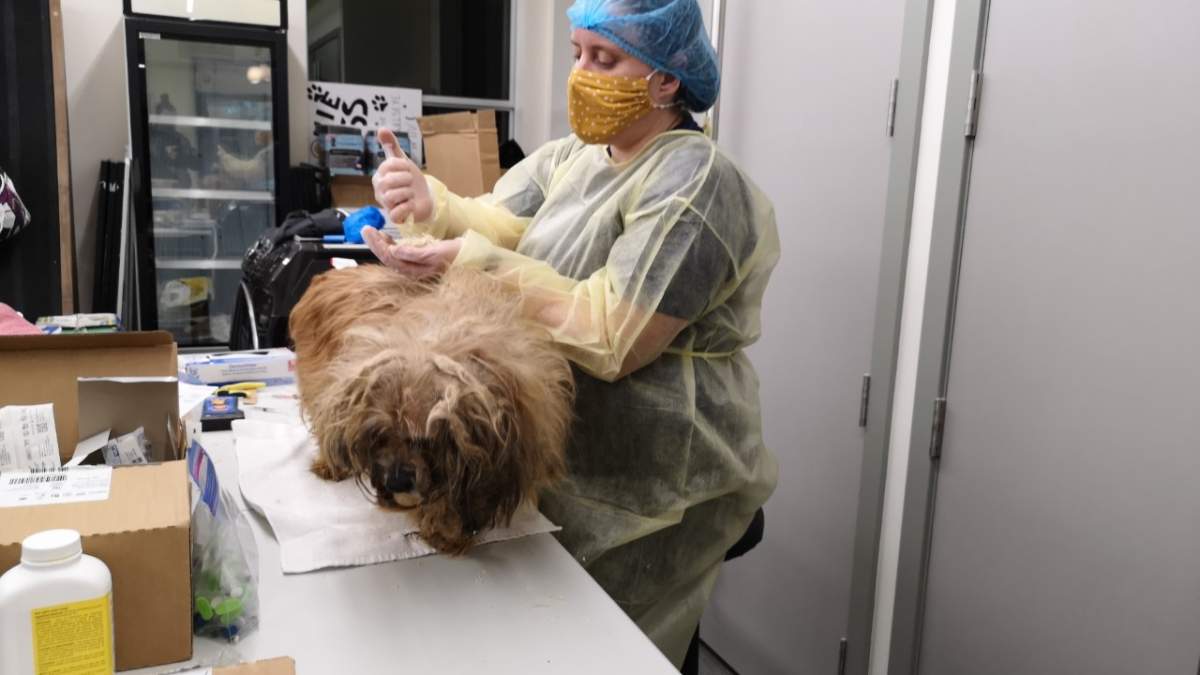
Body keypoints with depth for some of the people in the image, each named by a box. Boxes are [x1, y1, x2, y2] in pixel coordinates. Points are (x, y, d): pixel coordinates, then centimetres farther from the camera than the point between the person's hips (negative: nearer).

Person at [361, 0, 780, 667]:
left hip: (645, 499, -8)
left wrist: (478, 263, -28)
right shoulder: (570, 157, 8)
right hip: (564, 464, 8)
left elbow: (612, 341, -26)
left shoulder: (693, 185, -20)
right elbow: (494, 224, -2)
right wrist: (429, 201, -22)